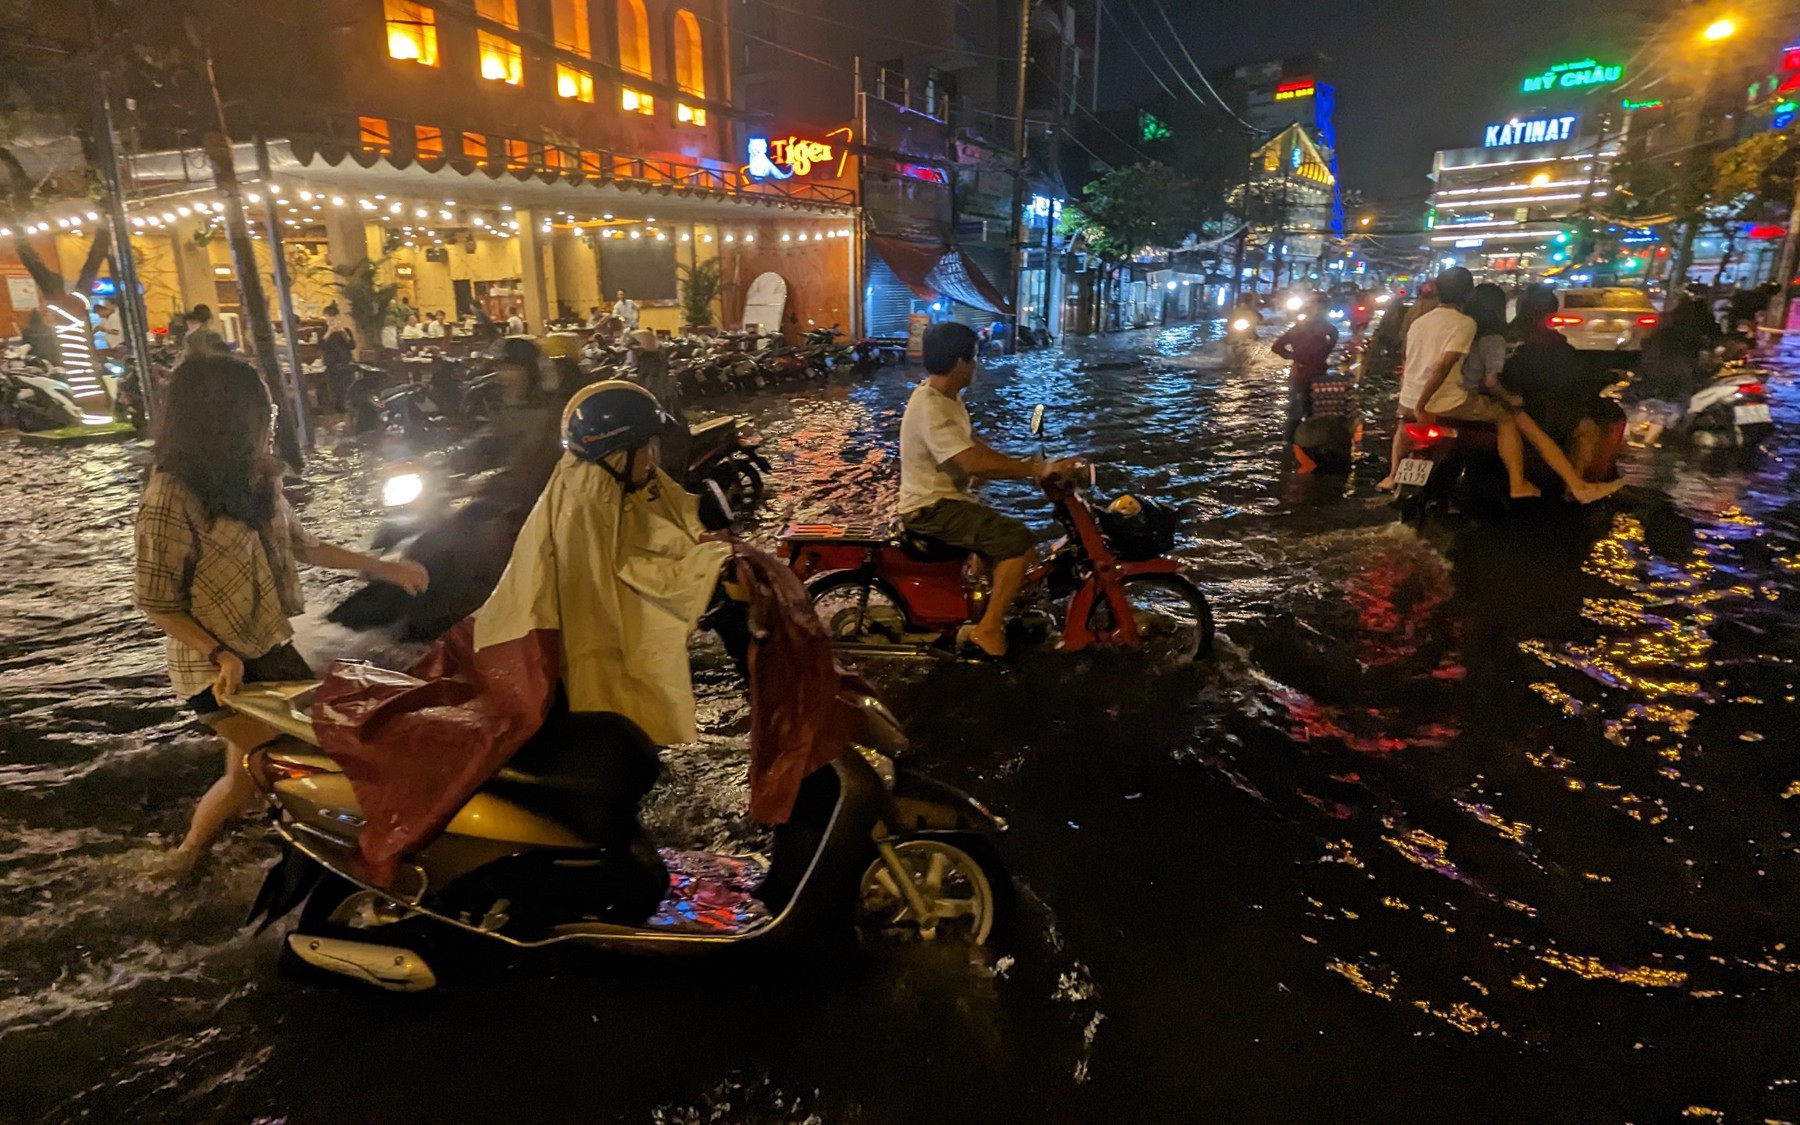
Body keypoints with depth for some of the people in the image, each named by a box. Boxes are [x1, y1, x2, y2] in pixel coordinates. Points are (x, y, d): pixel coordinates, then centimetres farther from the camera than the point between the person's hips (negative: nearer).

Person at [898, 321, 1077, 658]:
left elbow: (976, 446, 12)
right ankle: (987, 630, -15)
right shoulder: (930, 408, -23)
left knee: (1017, 542, 14)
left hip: (949, 499, 11)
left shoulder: (948, 397, 10)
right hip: (930, 508, -11)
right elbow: (973, 463, -32)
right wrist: (1036, 470, -26)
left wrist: (1025, 466, -1)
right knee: (1020, 541, -22)